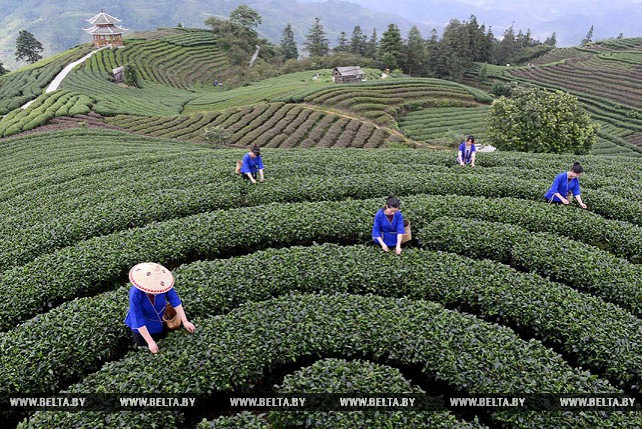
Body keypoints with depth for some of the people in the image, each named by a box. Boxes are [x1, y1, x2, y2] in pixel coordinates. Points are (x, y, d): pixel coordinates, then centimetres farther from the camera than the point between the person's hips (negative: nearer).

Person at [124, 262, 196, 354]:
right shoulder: (135, 294, -39)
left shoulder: (163, 284, -33)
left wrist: (185, 321, -27)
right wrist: (150, 342, -29)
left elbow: (174, 300, -22)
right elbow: (138, 320, -33)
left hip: (160, 320, 3)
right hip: (143, 328, -3)